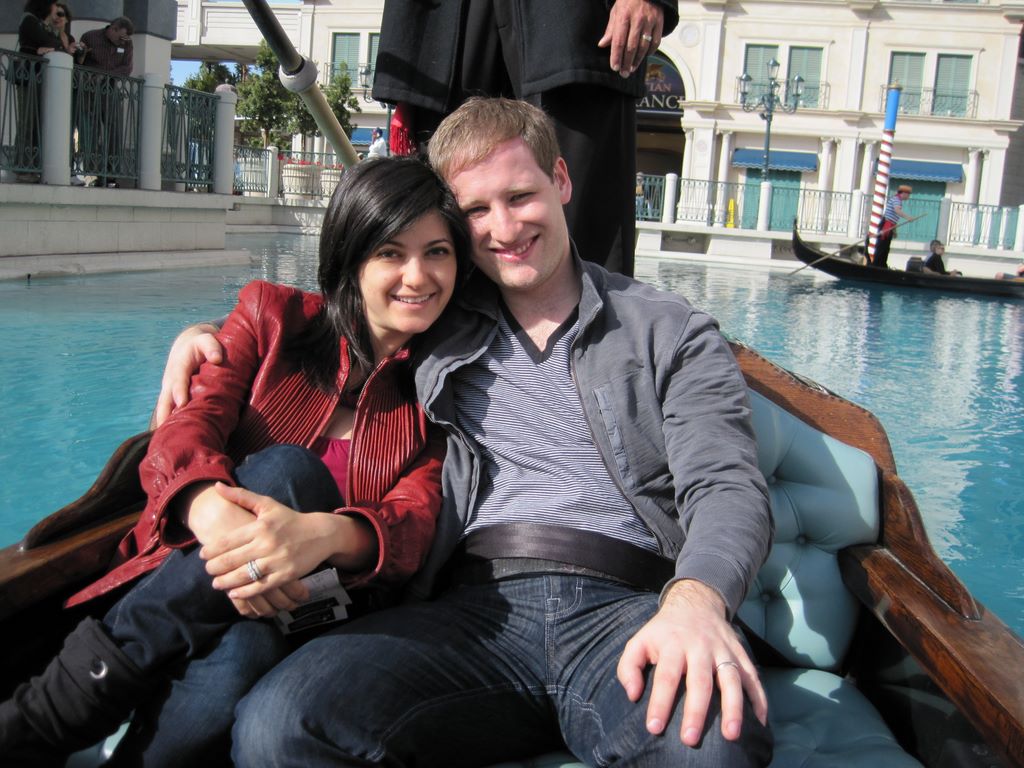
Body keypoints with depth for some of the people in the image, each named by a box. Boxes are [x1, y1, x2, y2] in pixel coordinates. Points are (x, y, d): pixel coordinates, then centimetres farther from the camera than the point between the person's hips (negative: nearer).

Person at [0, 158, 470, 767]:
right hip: (192, 581, 1)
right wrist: (217, 517, -34)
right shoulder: (274, 315, 5)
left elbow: (416, 523, -9)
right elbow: (185, 429, -9)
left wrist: (325, 535, -34)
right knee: (286, 471, -32)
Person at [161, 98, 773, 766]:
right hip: (477, 607, 2)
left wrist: (696, 600, -24)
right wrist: (213, 333, 19)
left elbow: (727, 485, 0)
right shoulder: (439, 326, 23)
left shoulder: (671, 333, 14)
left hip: (628, 606, -2)